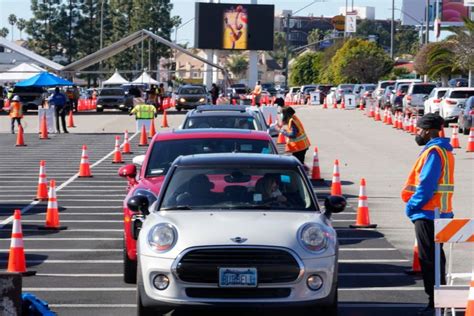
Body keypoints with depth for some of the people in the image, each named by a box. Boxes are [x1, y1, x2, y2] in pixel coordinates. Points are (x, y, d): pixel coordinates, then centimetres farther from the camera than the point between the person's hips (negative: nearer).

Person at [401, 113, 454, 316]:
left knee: (429, 259, -5)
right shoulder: (444, 150, 15)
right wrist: (414, 205, 14)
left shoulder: (433, 152, -16)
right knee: (434, 258, 15)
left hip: (428, 214, -10)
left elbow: (426, 186, -21)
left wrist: (411, 207, -11)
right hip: (440, 213, 10)